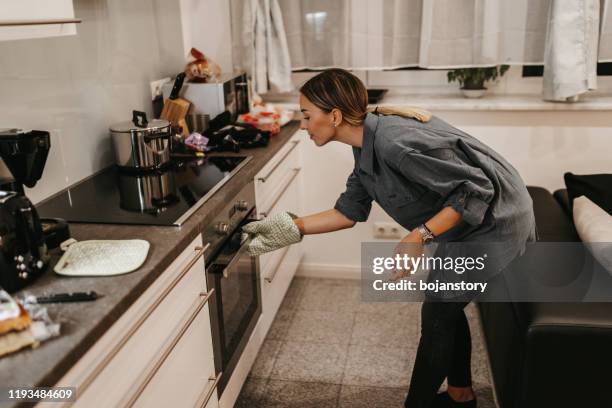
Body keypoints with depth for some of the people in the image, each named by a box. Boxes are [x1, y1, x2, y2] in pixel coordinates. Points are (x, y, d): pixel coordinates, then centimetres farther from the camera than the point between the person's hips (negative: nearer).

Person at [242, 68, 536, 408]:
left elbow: (476, 189, -29)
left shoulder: (395, 142, -33)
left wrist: (420, 236, -32)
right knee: (446, 307, 18)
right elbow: (351, 210, 4)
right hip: (466, 218, 9)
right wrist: (292, 228, -2)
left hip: (494, 220, -9)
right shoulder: (366, 146, -3)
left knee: (437, 313, 0)